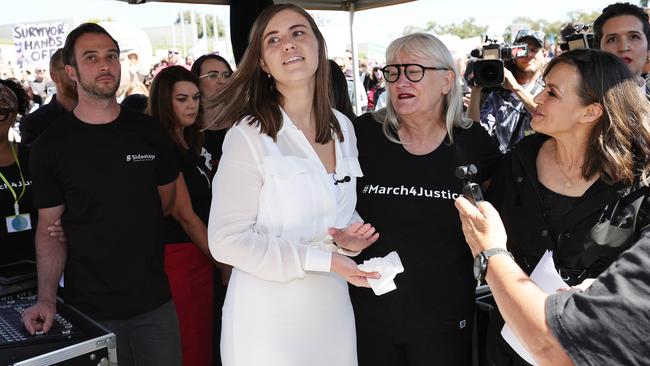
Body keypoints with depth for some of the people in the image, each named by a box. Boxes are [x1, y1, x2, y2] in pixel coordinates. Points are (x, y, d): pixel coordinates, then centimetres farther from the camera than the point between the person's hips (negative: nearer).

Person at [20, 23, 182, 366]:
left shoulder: (149, 131, 1)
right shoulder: (51, 146, -5)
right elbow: (49, 229, -2)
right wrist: (47, 299, -13)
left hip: (154, 302, 2)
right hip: (90, 309, -2)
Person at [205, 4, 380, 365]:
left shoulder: (343, 128, 3)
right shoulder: (248, 136, -15)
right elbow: (227, 240, -17)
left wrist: (348, 237, -7)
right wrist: (321, 259, -20)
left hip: (332, 307, 6)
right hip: (269, 315, -5)